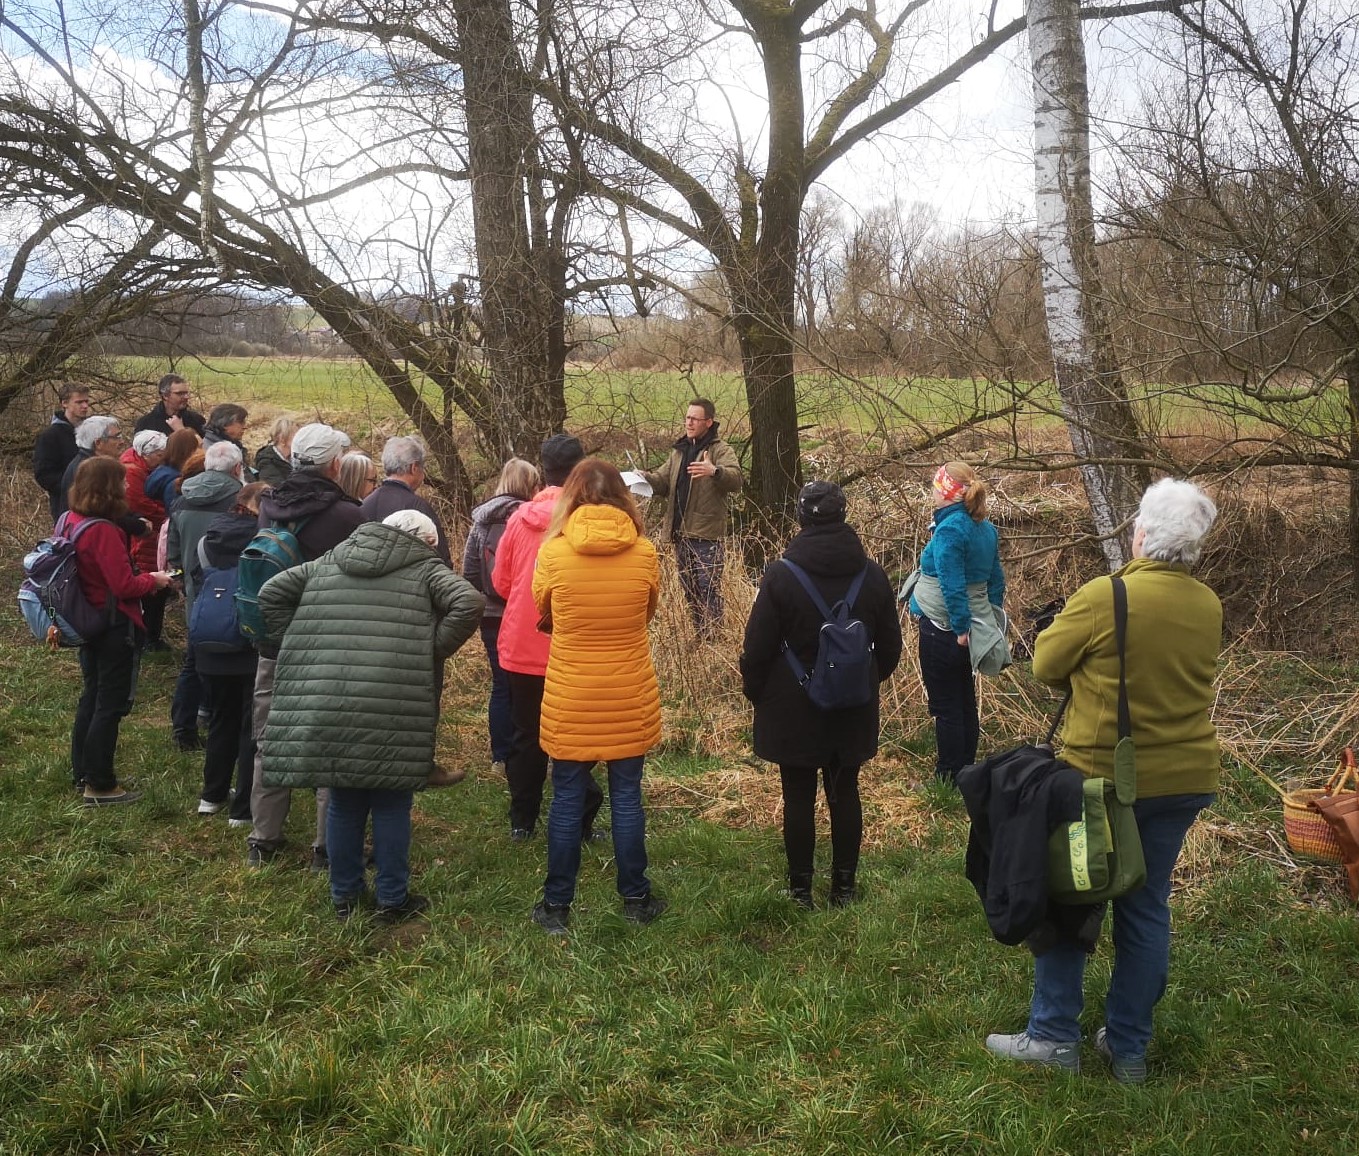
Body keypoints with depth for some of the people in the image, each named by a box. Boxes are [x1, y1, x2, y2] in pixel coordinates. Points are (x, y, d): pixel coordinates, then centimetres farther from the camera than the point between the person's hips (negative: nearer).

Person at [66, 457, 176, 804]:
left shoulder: (72, 521, 3)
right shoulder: (104, 531, -25)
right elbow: (123, 585, -24)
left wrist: (143, 578, 10)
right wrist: (153, 580, -6)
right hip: (114, 627, -9)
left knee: (91, 697, 21)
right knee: (111, 705, 1)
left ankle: (82, 774, 31)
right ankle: (99, 787, 9)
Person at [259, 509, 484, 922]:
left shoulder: (328, 563, 21)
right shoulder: (424, 568, 8)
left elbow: (272, 593, 20)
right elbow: (468, 603, -8)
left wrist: (299, 649, 18)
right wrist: (433, 652, 0)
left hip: (323, 702, 4)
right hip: (393, 708, -4)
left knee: (344, 802, 16)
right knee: (391, 802, 9)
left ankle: (344, 894, 27)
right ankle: (392, 898, 18)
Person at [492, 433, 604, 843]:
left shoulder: (520, 518, -4)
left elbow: (500, 581, 4)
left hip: (521, 649, 3)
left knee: (526, 737, 15)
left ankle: (522, 822, 22)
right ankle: (579, 823, 11)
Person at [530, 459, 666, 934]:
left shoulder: (553, 552, -12)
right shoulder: (644, 553, -8)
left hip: (569, 700, -1)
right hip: (630, 699, 1)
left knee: (566, 801, 10)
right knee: (626, 798, 13)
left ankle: (557, 906, 20)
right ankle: (635, 898, 25)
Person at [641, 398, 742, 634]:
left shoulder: (720, 450, -5)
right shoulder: (679, 451, 18)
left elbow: (735, 479, -22)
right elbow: (662, 482, 18)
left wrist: (714, 471, -42)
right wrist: (643, 477, -3)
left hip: (706, 534, -8)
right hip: (681, 533, 8)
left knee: (708, 590, -8)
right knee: (689, 589, 15)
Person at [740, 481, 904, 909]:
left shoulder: (780, 576, -15)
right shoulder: (872, 576, -3)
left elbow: (757, 649, -11)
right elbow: (890, 648, 5)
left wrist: (755, 691, 6)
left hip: (793, 710, -3)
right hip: (853, 712, 3)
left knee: (799, 797, 7)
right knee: (845, 793, 14)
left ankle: (801, 889, 17)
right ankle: (845, 885, 23)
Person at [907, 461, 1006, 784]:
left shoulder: (949, 530, -21)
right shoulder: (986, 528, 5)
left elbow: (953, 586, -25)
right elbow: (996, 580, 11)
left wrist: (961, 629, -21)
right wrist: (990, 621, 17)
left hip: (943, 632, -8)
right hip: (970, 628, 8)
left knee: (945, 707, 2)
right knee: (965, 702, 17)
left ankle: (948, 778, 10)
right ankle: (966, 771, 28)